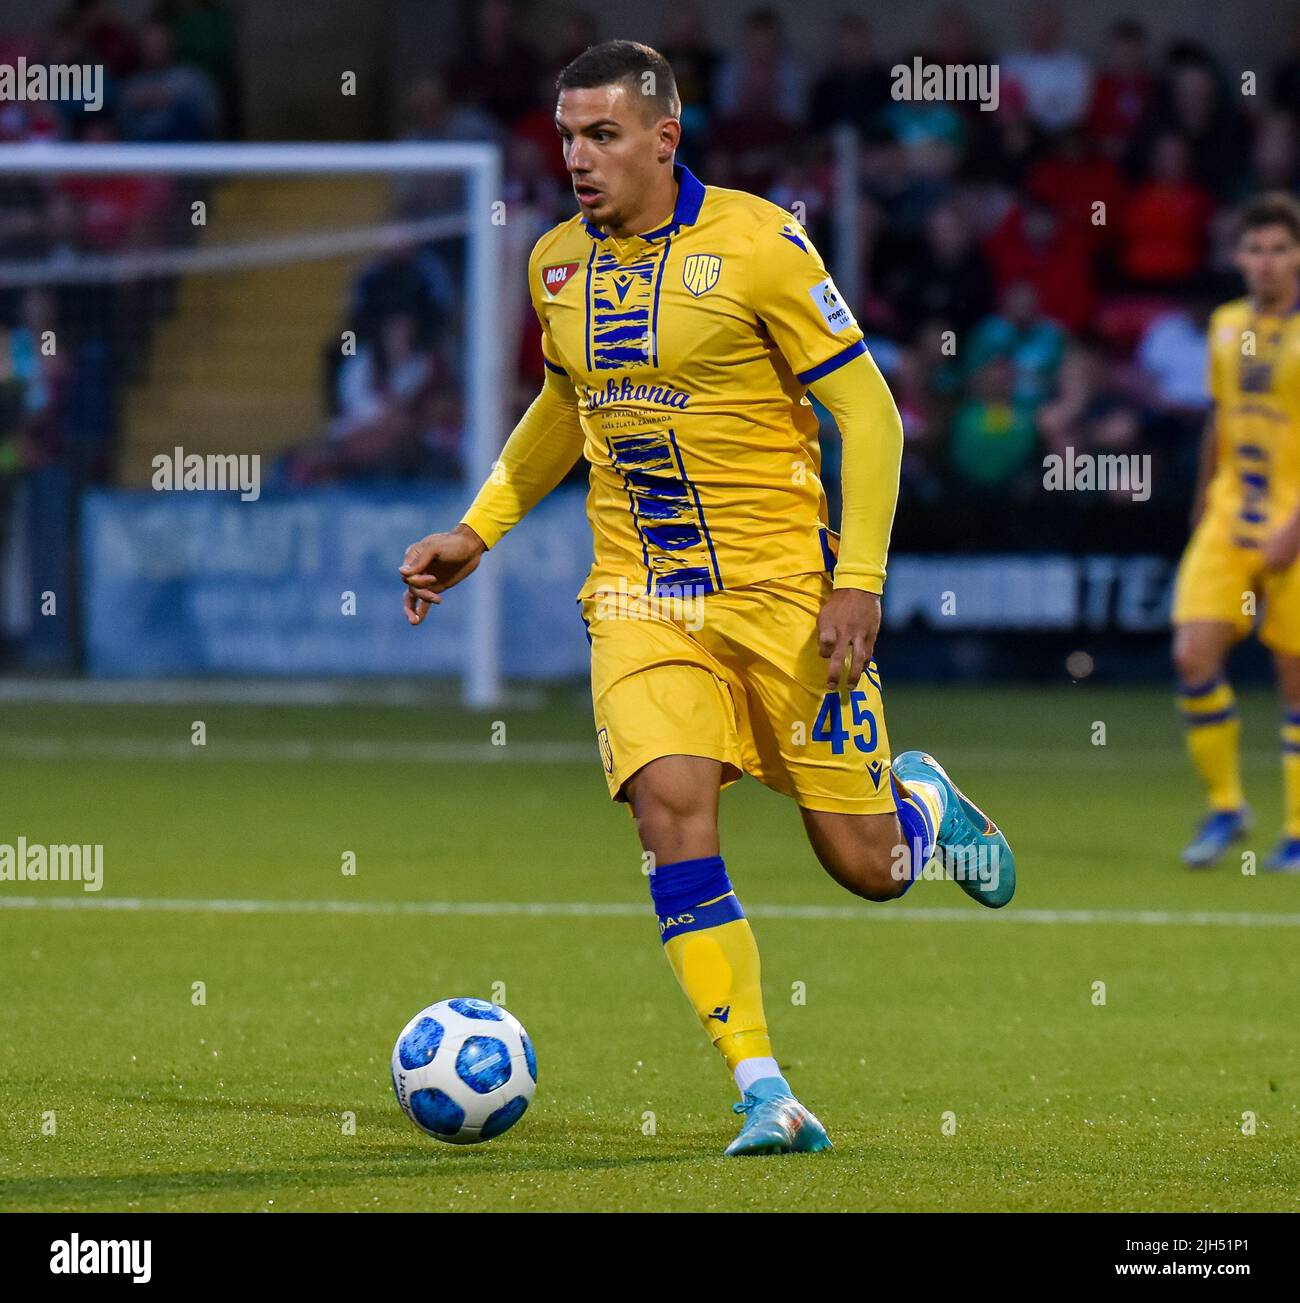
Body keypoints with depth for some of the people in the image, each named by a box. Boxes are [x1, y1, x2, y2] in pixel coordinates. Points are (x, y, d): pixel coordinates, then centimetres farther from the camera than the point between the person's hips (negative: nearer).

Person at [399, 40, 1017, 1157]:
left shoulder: (756, 243, -12)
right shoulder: (556, 265, 6)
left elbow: (866, 410, -9)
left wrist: (858, 580, -15)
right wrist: (474, 534, 17)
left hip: (782, 585, -4)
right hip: (641, 596, 4)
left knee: (866, 869, 0)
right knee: (670, 806, -20)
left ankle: (925, 804, 40)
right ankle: (766, 1098, -16)